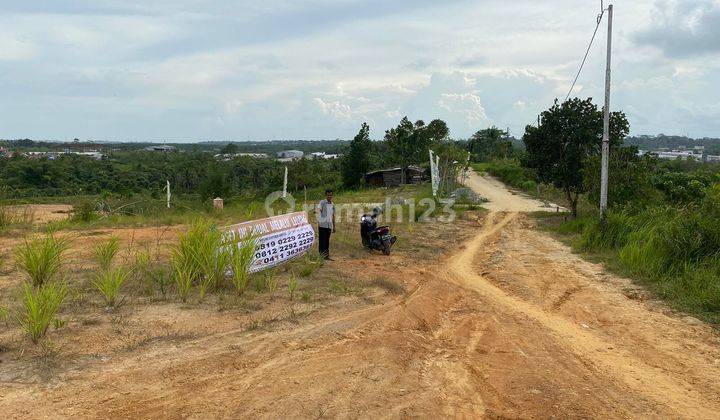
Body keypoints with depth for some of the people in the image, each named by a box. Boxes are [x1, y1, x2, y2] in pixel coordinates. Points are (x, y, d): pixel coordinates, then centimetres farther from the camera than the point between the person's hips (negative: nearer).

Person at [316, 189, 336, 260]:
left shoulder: (332, 205, 16)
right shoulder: (322, 202, -1)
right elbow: (318, 211, -13)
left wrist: (334, 226, 21)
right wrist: (319, 221, -28)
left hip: (329, 225, 5)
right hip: (322, 224, -5)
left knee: (327, 241, 8)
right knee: (322, 240, -4)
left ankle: (327, 255, 11)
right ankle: (322, 255, -3)